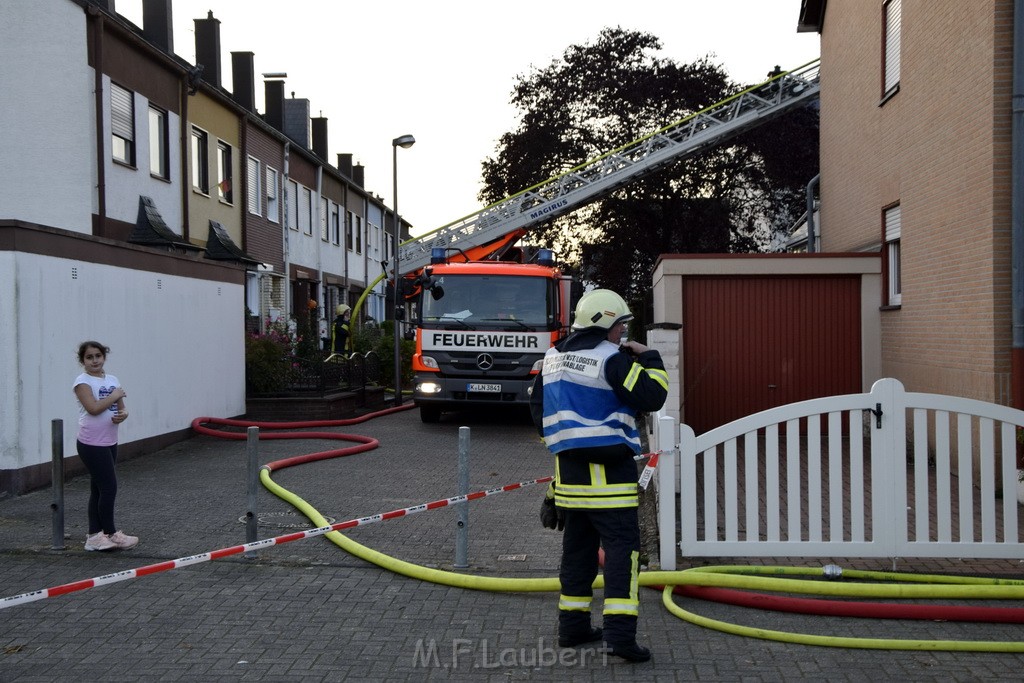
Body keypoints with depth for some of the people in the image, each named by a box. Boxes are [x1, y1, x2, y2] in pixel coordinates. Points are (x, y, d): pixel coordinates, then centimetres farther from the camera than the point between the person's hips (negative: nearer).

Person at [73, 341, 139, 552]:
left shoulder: (112, 379, 11)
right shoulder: (83, 381, -9)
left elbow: (121, 407, 14)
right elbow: (93, 408, -22)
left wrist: (123, 415, -9)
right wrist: (115, 395, -11)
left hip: (110, 442, 7)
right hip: (92, 444, -7)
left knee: (99, 490, 11)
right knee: (109, 488, -6)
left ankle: (95, 536, 17)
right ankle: (111, 534, 6)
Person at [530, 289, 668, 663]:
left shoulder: (554, 357, 12)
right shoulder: (611, 359, -13)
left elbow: (538, 405, 19)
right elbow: (651, 397, -14)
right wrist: (649, 358, 0)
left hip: (569, 464, 8)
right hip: (608, 468, -8)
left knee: (578, 545, 15)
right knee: (622, 547, -6)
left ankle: (572, 626, 20)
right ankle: (620, 632, -11)